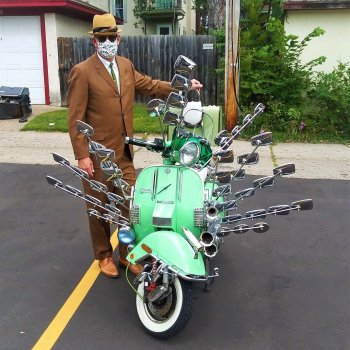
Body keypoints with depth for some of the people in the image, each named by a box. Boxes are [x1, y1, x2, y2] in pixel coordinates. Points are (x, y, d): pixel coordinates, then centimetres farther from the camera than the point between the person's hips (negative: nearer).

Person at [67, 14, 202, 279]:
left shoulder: (126, 65, 10)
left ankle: (127, 254, 27)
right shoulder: (82, 71, -10)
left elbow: (150, 85, 19)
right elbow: (75, 117, -12)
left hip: (124, 152, 5)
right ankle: (104, 255, 29)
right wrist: (82, 155, -16)